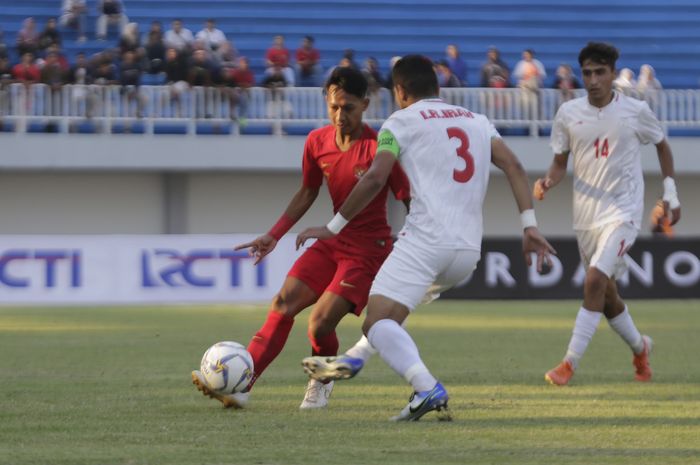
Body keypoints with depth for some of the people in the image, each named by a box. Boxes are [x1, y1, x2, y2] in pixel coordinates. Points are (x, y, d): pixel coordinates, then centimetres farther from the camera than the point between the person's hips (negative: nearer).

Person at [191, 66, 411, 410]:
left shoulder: (378, 148, -18)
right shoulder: (317, 142, 1)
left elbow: (410, 202, -12)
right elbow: (307, 193, 15)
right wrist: (274, 235, 7)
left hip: (369, 249, -6)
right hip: (332, 241, 6)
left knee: (320, 323, -17)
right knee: (283, 304, -11)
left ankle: (322, 381, 15)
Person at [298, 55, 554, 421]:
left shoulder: (401, 122, 6)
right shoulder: (477, 121, 21)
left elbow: (375, 178, -7)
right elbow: (513, 166, 9)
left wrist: (334, 227, 0)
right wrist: (530, 226, 5)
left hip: (426, 238, -7)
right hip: (469, 250, 7)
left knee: (379, 321, -13)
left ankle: (428, 390, -35)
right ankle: (353, 360, 33)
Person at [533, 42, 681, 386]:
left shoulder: (635, 111, -6)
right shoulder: (568, 113, -1)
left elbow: (662, 145, 10)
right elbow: (560, 162, 8)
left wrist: (670, 194, 7)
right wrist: (548, 183, -14)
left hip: (623, 211, -4)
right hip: (586, 214, 4)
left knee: (595, 280, -21)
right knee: (605, 293, 12)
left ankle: (570, 364, -18)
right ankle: (639, 348, 39)